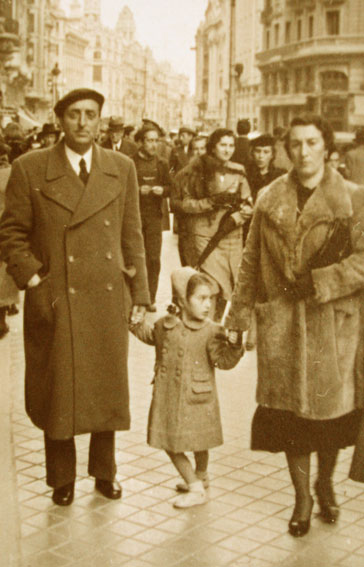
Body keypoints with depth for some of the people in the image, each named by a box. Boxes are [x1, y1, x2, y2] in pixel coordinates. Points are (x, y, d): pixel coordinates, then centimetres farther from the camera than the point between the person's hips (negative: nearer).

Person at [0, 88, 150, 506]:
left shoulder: (122, 168, 7)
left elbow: (132, 235, 9)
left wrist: (139, 292, 7)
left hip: (109, 300, 2)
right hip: (55, 303, -2)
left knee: (108, 388, 11)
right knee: (58, 391, 6)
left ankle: (104, 472, 30)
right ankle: (62, 479, 25)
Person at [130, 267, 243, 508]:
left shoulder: (211, 331, -11)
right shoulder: (165, 325, 0)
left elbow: (224, 360, -17)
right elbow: (148, 335, 23)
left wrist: (234, 345, -33)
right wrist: (134, 321, 15)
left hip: (196, 399, -4)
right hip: (168, 397, 4)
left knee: (198, 444, 6)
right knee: (170, 444, 12)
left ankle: (201, 476, 31)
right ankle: (196, 487, 30)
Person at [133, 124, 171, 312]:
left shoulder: (162, 164, 11)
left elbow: (170, 187, 15)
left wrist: (162, 190, -7)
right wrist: (139, 190, -17)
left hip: (154, 216, 2)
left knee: (153, 258, -2)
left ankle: (151, 298, 7)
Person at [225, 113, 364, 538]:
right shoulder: (269, 199, 6)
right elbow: (251, 262, 8)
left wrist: (318, 282, -16)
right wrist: (238, 315, 6)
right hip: (280, 322, 2)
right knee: (290, 408, 5)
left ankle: (325, 484, 34)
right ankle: (302, 497, 22)